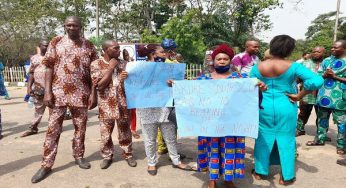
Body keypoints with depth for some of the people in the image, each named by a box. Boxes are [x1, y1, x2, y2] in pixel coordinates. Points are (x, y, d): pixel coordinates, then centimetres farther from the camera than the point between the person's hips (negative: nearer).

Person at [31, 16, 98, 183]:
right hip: (58, 92, 0)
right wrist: (47, 91, -8)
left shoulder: (88, 46, 5)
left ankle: (78, 156, 27)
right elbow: (49, 67, 0)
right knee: (53, 128, 3)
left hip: (81, 94, 1)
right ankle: (46, 164, 13)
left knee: (80, 127, 10)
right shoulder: (56, 42, 3)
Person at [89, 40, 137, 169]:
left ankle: (128, 154, 29)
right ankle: (107, 156, 27)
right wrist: (111, 68, -13)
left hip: (122, 104, 2)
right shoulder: (96, 64, -4)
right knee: (105, 133, 8)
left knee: (125, 131, 12)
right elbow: (99, 85, -14)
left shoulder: (124, 64, 4)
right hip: (106, 105, -2)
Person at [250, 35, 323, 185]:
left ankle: (260, 171, 27)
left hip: (264, 107, 2)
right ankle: (286, 177, 24)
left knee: (263, 139, 15)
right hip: (286, 108, -1)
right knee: (286, 140, 12)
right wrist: (299, 95, -10)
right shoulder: (293, 67, -11)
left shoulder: (257, 67, -4)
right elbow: (317, 81, -19)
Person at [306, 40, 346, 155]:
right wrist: (324, 75, -9)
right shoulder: (327, 60, 10)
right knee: (322, 118, 15)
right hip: (325, 94, 6)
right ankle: (319, 139, 29)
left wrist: (334, 77, -18)